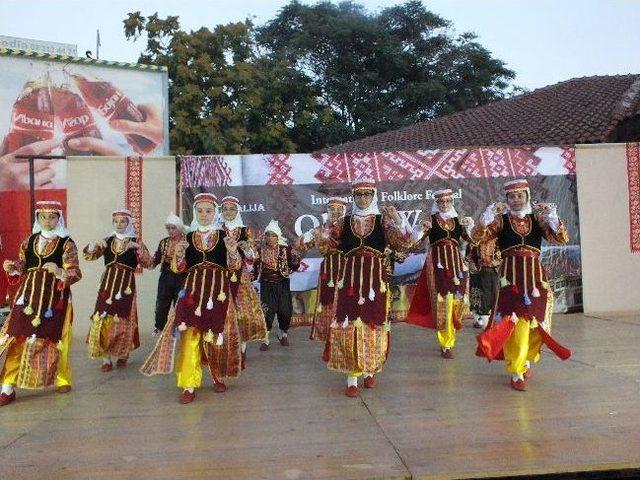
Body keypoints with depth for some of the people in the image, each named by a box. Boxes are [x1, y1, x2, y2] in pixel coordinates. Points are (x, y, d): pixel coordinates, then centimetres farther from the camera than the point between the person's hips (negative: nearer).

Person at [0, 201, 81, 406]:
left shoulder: (66, 243, -3)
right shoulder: (30, 241, 10)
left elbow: (76, 273, -9)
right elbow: (22, 266, 16)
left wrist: (60, 271, -28)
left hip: (55, 297, -3)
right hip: (29, 295, 3)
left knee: (53, 338, 5)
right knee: (18, 338, -2)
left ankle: (63, 380, 23)